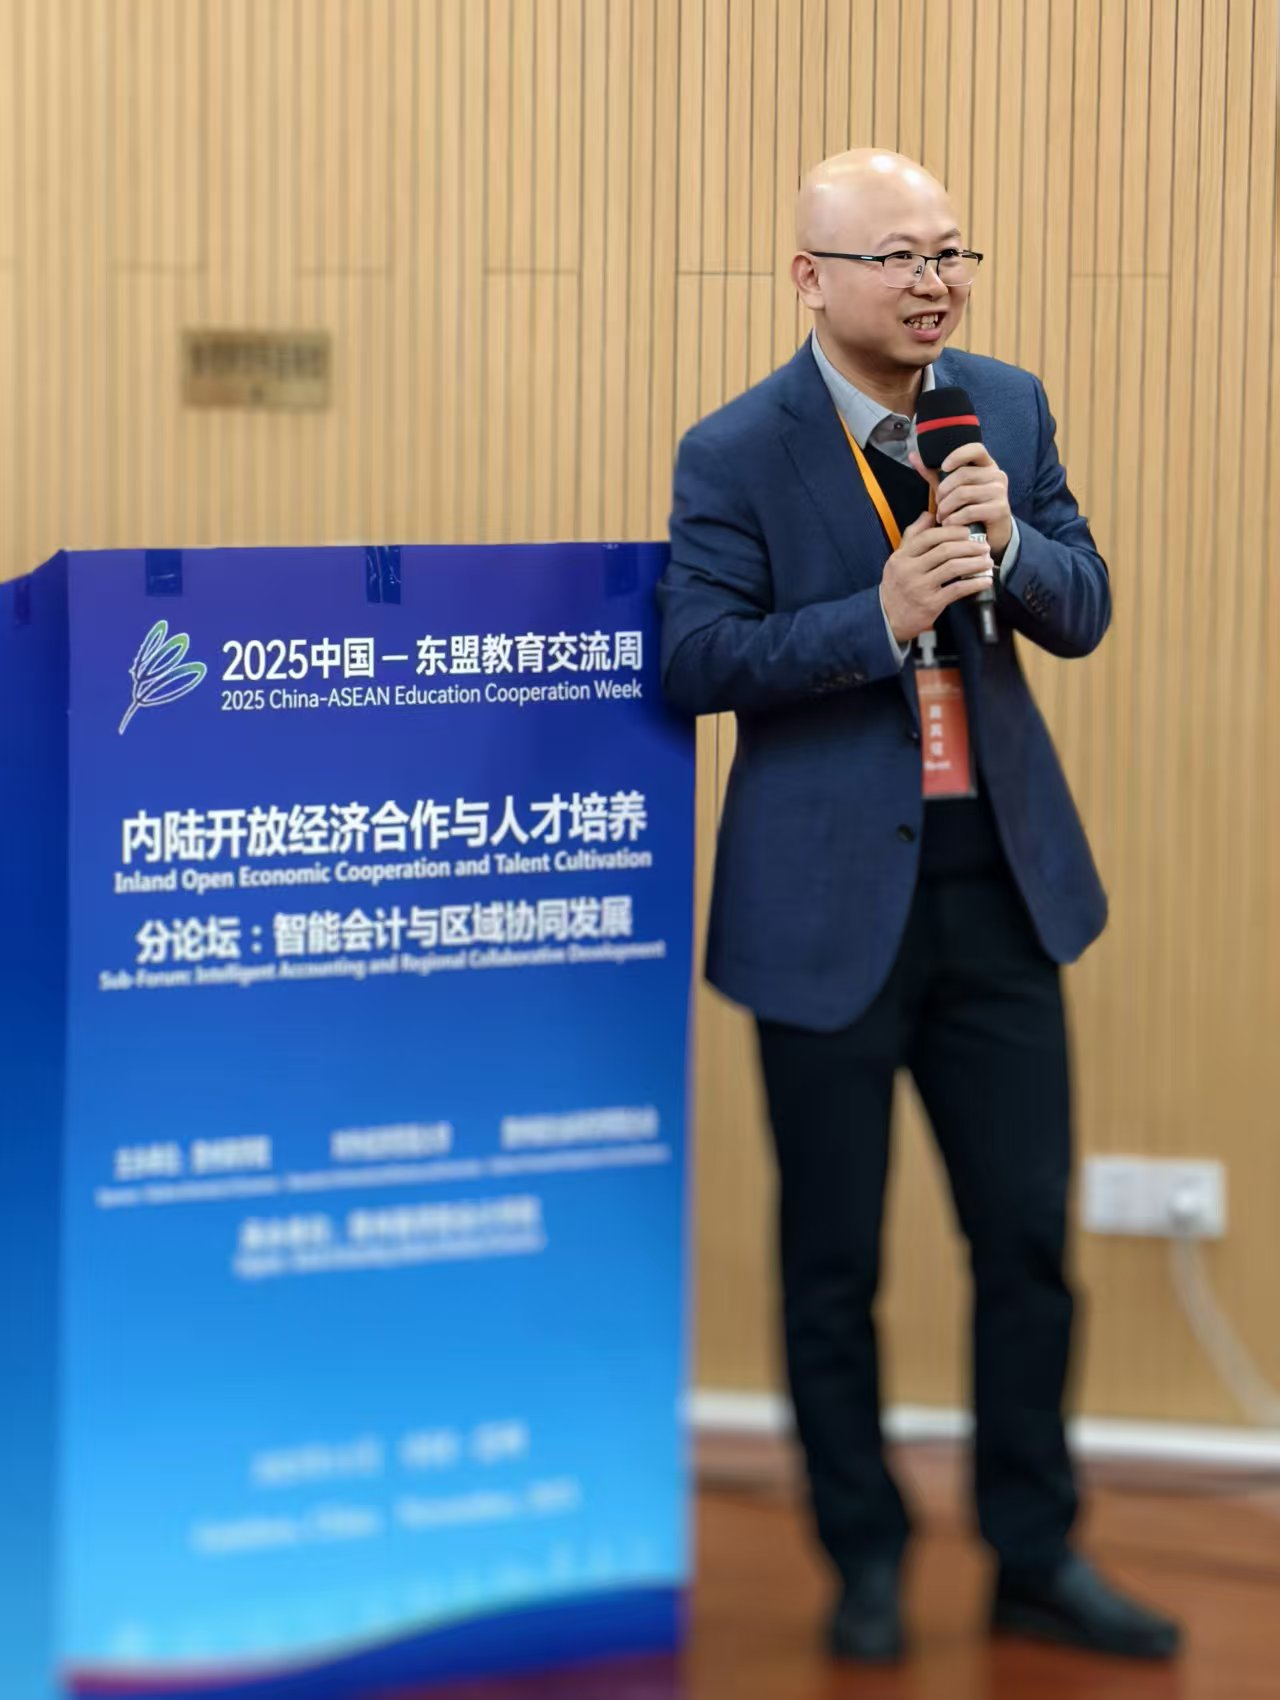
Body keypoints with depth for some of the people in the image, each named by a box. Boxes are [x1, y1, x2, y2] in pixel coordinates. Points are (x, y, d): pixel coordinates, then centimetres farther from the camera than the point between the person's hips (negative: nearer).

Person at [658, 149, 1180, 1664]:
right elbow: (697, 658, -13)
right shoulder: (737, 453, -9)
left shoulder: (1009, 406, 4)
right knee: (834, 1255, 7)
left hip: (999, 883, 4)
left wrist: (1009, 539, -16)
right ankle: (866, 1561, 22)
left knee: (1028, 1236, 8)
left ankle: (1037, 1561, 21)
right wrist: (882, 618, -24)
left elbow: (1083, 615, 5)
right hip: (830, 898, -4)